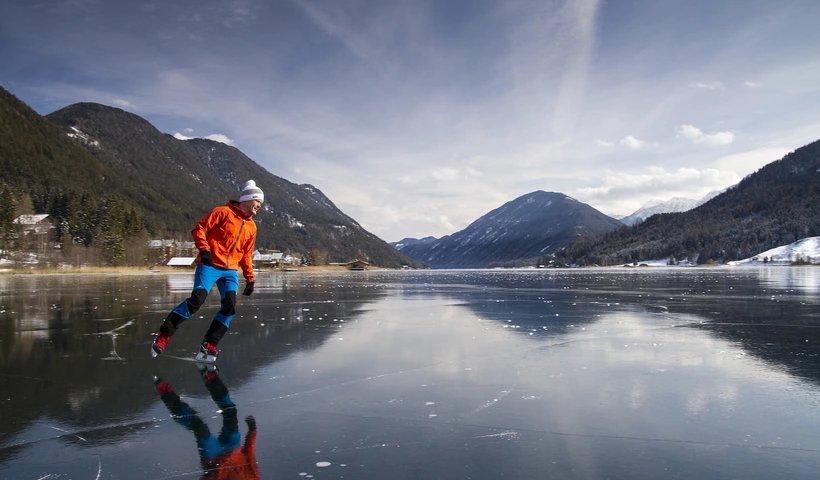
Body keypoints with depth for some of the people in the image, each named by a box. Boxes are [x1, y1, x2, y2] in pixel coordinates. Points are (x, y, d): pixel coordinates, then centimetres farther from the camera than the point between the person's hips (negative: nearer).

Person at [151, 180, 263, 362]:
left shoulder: (251, 227, 17)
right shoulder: (223, 212, -2)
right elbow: (199, 228, -5)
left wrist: (250, 278, 17)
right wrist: (204, 249, -19)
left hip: (230, 270, 6)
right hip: (210, 265, -6)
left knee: (230, 306, -11)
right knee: (197, 299, -20)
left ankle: (209, 346, -1)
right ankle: (164, 336, -6)